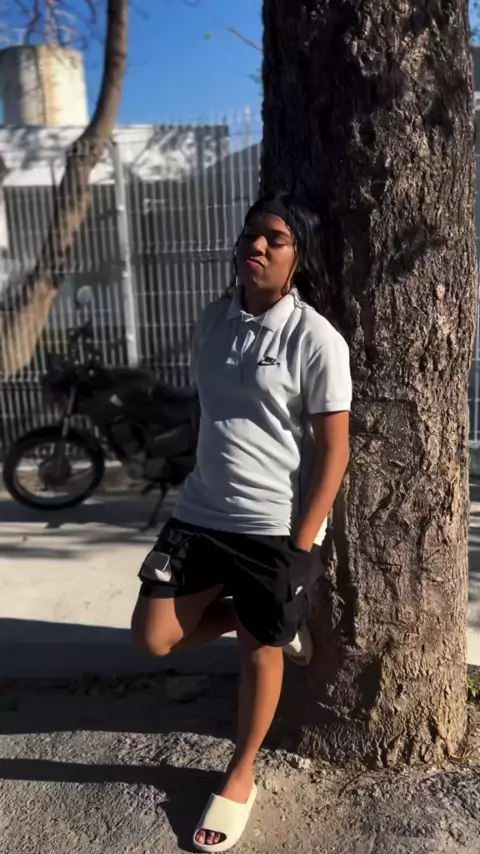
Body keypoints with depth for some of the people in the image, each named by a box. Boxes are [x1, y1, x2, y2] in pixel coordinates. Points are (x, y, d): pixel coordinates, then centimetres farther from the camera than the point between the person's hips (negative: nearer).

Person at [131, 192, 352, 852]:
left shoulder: (317, 340, -13)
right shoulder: (214, 320, 5)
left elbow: (333, 451, -12)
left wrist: (300, 545, -13)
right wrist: (201, 491, 17)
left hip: (274, 527, -5)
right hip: (201, 513, 6)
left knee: (259, 649, 11)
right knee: (154, 638, 6)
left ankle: (240, 776, 38)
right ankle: (272, 619, 31)